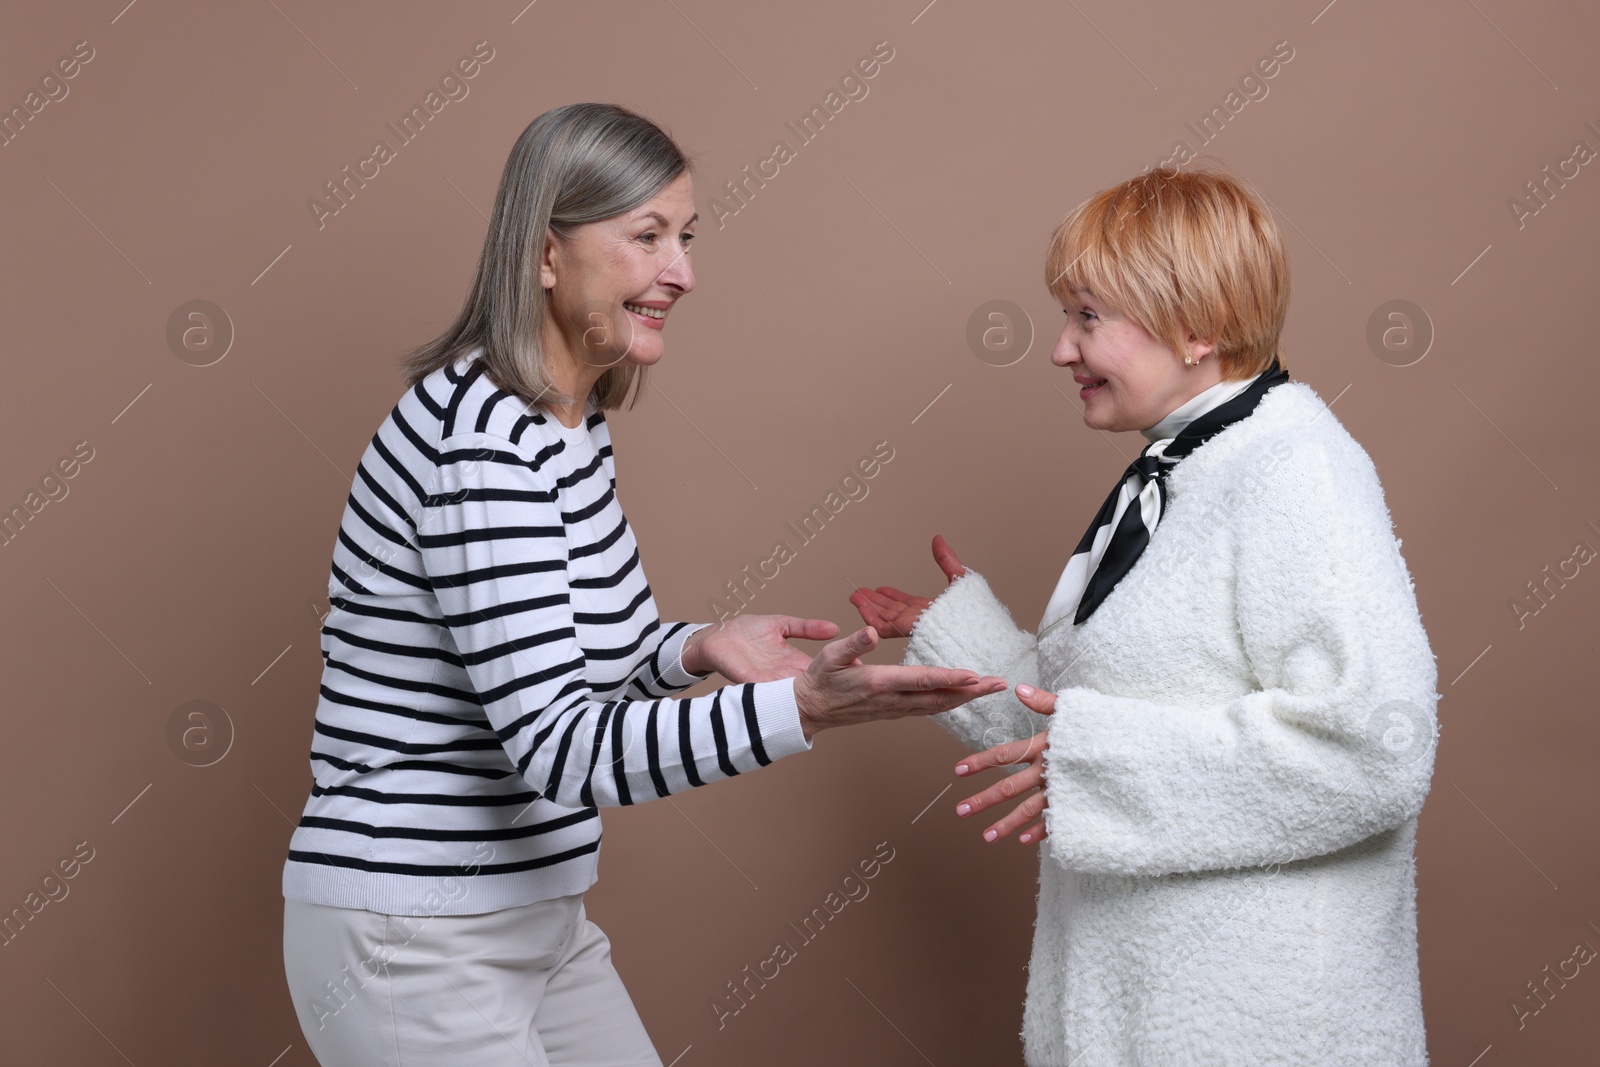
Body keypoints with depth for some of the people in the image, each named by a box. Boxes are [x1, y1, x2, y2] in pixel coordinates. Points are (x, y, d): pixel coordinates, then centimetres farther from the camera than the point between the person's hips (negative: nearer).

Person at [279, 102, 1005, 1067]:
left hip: (535, 917, 9)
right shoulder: (479, 441, -23)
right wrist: (803, 709, -38)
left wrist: (696, 649, -5)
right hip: (415, 947, -9)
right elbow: (563, 750, -28)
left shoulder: (573, 418, 6)